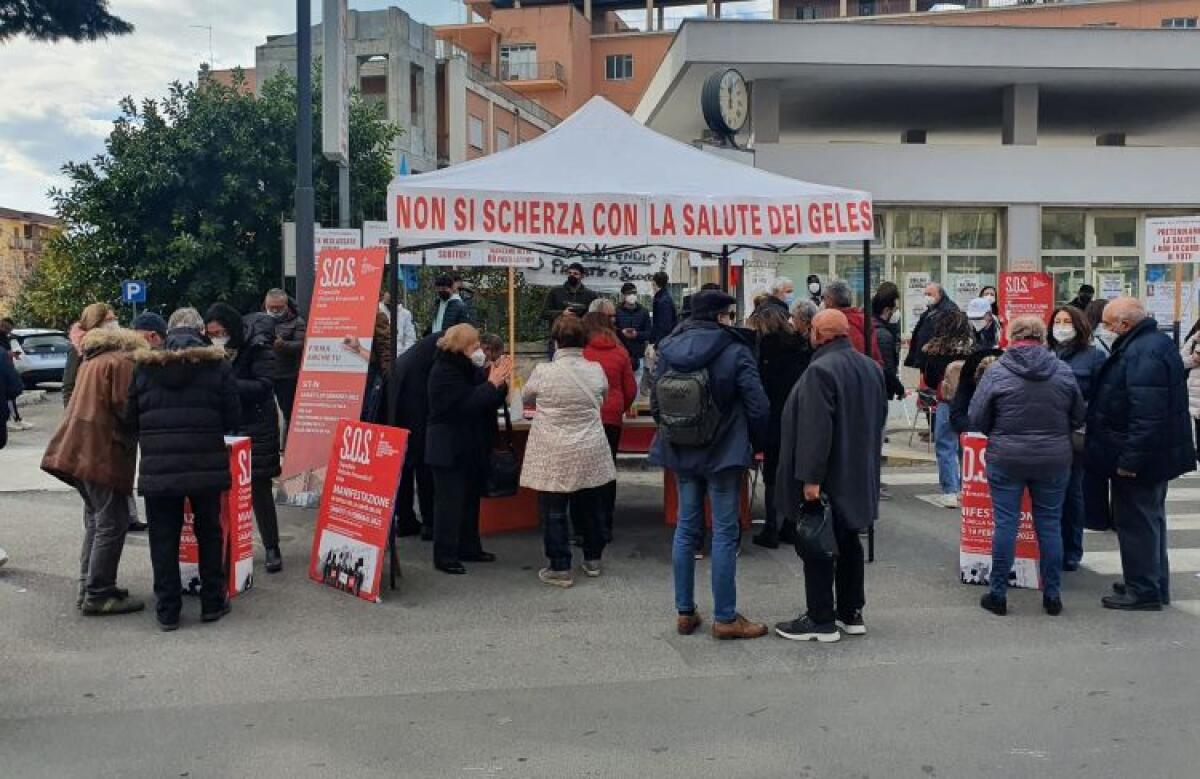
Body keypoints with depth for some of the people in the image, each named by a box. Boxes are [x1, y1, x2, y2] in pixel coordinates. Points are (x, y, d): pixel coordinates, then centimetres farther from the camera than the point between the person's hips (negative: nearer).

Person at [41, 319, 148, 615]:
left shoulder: (93, 360, 21)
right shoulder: (123, 362, -8)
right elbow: (126, 409, -15)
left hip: (82, 449, 10)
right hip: (103, 452, -10)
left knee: (97, 520, 17)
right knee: (112, 523, -6)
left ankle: (89, 588, 21)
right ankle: (97, 595, -3)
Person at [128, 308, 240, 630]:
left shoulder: (145, 366, 1)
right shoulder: (216, 364, -4)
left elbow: (131, 416, 4)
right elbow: (232, 418, -3)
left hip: (158, 468, 1)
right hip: (206, 467, 0)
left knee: (164, 539, 9)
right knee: (209, 534, 15)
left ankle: (167, 610, 14)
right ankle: (212, 603, 21)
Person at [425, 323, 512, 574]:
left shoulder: (469, 368, 11)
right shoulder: (444, 371, -15)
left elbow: (489, 402, 10)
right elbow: (467, 403, -25)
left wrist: (500, 382, -6)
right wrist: (492, 383, -20)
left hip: (470, 447, 9)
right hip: (448, 448, -9)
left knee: (470, 497, 14)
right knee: (449, 500, -5)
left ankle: (469, 547, 25)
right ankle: (444, 556, 2)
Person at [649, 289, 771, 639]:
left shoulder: (668, 349, 1)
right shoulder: (734, 351, -13)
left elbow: (655, 403, 5)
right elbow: (757, 404, -15)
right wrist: (757, 443, 1)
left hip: (681, 452, 5)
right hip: (723, 453, -5)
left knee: (686, 527, 13)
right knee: (724, 532, 2)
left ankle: (685, 612, 19)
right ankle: (725, 618, 8)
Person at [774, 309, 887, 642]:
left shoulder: (821, 370, -20)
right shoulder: (872, 367, 10)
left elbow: (816, 429, -25)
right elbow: (879, 420, 18)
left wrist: (811, 477, -23)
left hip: (827, 478, -9)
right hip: (859, 476, 9)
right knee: (848, 542, 17)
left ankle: (821, 620, 6)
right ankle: (852, 613, 25)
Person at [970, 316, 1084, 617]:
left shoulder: (996, 372, -8)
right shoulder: (1063, 371, -1)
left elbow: (977, 419, -5)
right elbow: (1078, 417, 7)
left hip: (1006, 459, -2)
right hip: (1054, 460, 2)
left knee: (1005, 523, 4)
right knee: (1049, 524, 10)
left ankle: (998, 594, 11)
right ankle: (1052, 595, 18)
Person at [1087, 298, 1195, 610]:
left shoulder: (1143, 354, -24)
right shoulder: (1158, 343, 11)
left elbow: (1146, 415, -30)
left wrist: (1130, 458, -26)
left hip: (1139, 459, -11)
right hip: (1158, 453, 11)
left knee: (1135, 522, 0)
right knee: (1150, 518, 20)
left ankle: (1143, 591, 9)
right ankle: (1154, 584, 32)